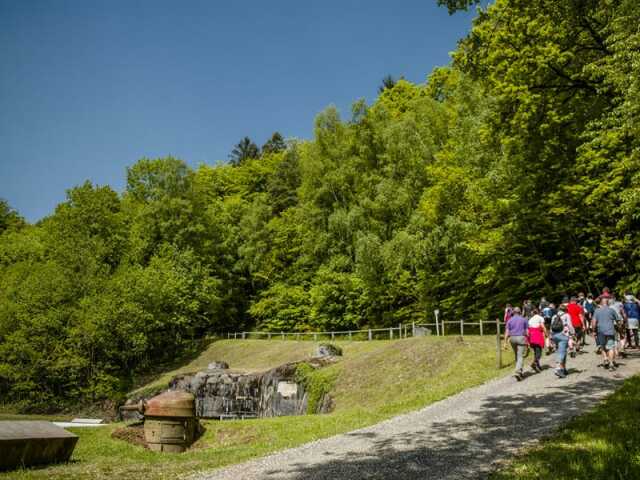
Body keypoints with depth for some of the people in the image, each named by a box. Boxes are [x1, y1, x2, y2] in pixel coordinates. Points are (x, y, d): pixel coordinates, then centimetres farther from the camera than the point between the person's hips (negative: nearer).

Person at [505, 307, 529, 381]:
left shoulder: (510, 320, 4)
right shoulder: (524, 319, 2)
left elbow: (507, 332, -2)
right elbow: (527, 331, 1)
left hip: (512, 338, 3)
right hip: (521, 338, -3)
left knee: (517, 356, 18)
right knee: (520, 356, -7)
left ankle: (520, 372, 24)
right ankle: (518, 372, -24)